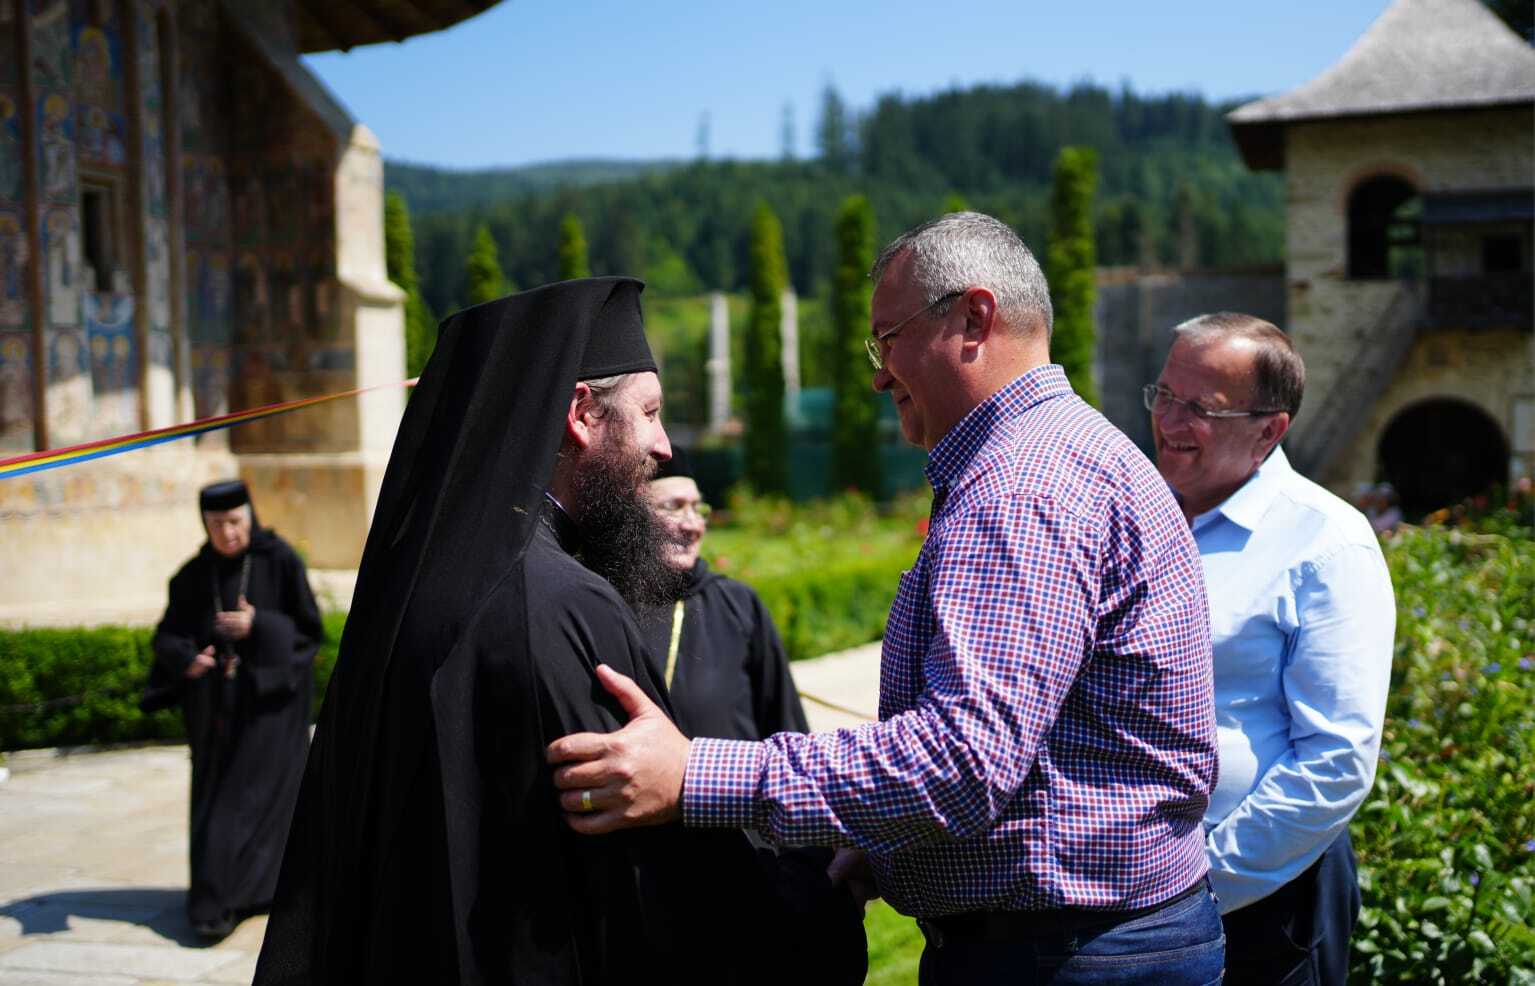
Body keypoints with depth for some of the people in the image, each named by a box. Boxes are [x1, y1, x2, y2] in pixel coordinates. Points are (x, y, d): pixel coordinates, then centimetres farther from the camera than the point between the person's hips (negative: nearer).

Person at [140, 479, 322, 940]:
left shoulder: (280, 561, -8)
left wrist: (258, 626, -21)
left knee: (254, 793, -6)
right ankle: (214, 897, 16)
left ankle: (221, 900, 0)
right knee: (215, 794, 5)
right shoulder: (194, 574, 1)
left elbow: (310, 629, -6)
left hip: (268, 696, -3)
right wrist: (186, 659, -18)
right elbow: (168, 635, 4)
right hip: (216, 704, 3)